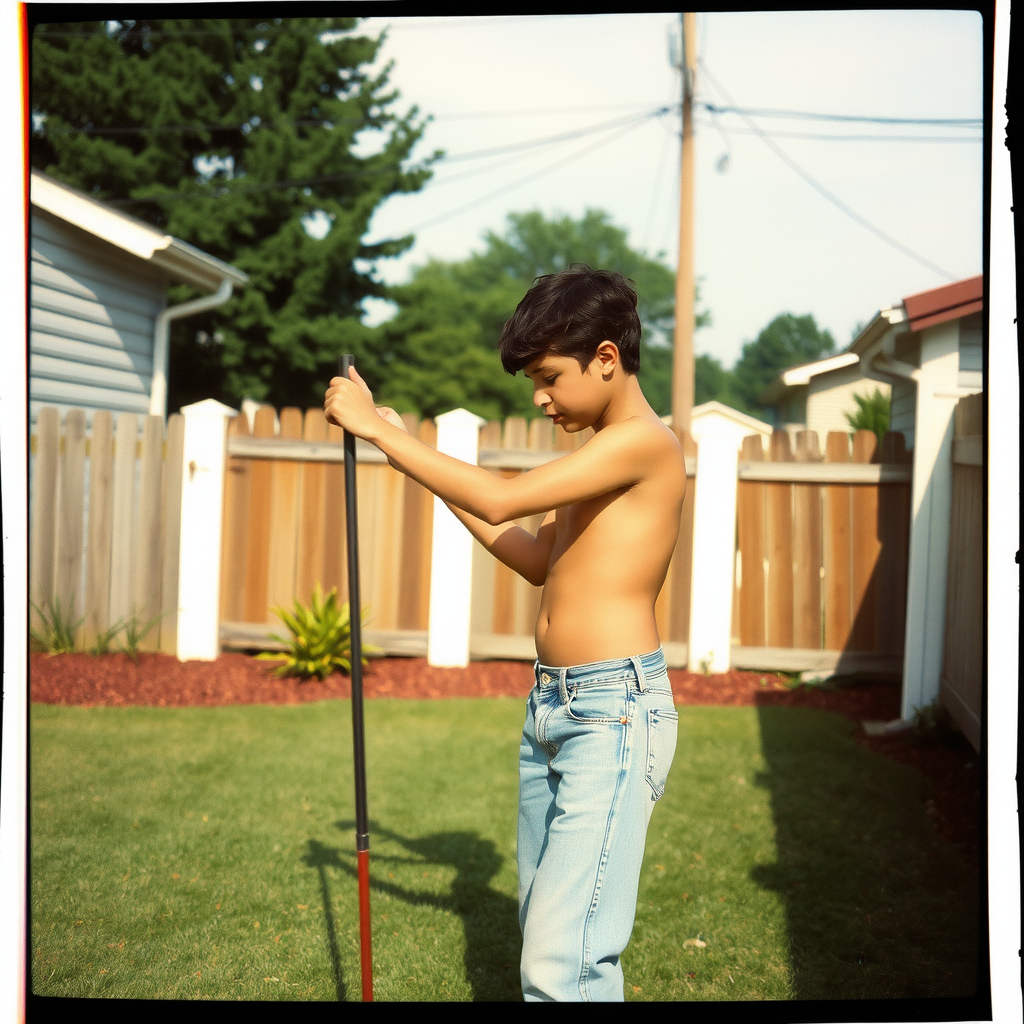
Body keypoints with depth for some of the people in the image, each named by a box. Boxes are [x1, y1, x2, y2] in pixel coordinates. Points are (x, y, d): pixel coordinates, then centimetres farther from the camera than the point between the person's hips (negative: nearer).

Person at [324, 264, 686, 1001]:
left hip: (615, 713, -10)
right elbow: (538, 562, 23)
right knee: (545, 936, 15)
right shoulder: (599, 455, 17)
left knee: (563, 966, -13)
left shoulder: (647, 442, -14)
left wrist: (378, 428, -13)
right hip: (551, 708, 10)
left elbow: (501, 502, -20)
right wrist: (424, 460, 18)